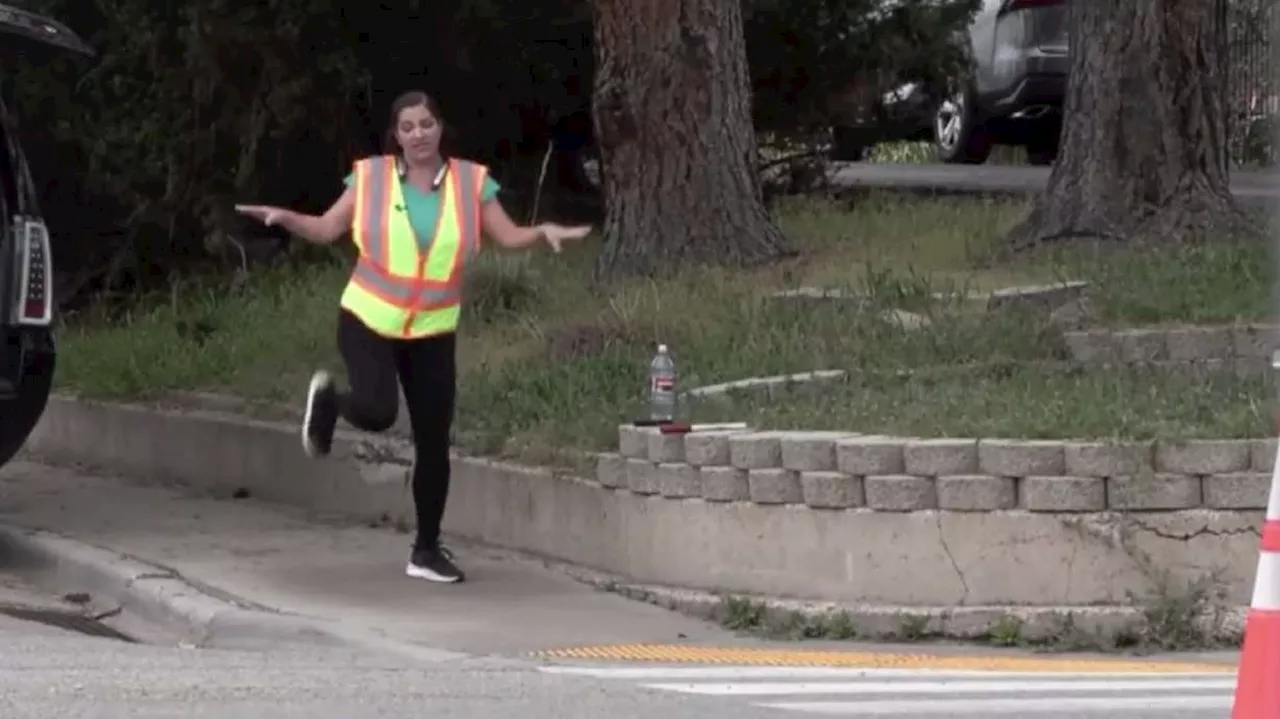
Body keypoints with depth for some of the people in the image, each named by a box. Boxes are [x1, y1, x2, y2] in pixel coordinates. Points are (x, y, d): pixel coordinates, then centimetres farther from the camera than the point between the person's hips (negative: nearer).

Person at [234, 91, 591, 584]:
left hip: (432, 332, 2)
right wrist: (284, 218, -16)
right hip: (368, 321, -2)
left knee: (433, 443, 3)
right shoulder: (371, 177, -4)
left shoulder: (470, 181, -2)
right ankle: (328, 398, 12)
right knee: (376, 413, -25)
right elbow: (326, 229, 1)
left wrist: (544, 232, -20)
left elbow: (509, 236, 0)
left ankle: (426, 551, 17)